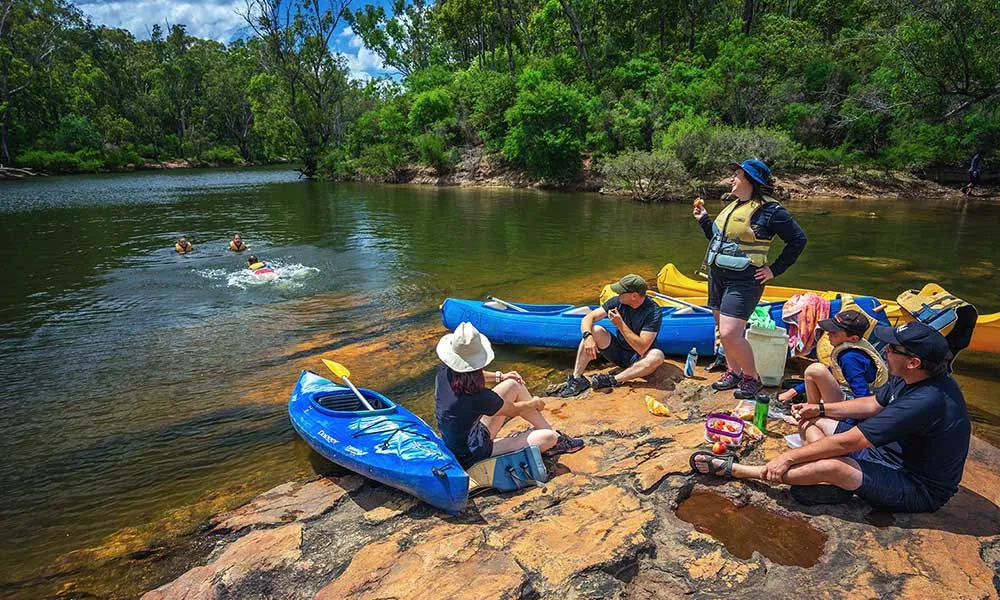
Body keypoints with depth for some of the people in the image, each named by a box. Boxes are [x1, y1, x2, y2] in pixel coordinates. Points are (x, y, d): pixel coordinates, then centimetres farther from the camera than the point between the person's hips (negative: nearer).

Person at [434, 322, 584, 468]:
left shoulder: (445, 371, -13)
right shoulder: (478, 397, -34)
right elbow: (514, 410, -12)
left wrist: (499, 376, 16)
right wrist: (533, 403, 9)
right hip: (471, 458, -8)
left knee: (513, 385, 7)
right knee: (549, 437, -13)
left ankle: (553, 433, 21)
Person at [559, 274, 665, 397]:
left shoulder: (654, 312, -21)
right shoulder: (618, 302, -9)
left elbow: (642, 348, -27)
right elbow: (588, 318, -10)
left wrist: (620, 324, -30)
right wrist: (587, 336, -31)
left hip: (638, 358, -4)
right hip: (618, 352, 4)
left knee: (657, 356, -35)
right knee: (594, 331, -19)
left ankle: (613, 380, -30)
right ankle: (577, 378, -24)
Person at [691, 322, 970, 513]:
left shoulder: (927, 401, -34)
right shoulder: (912, 379, -5)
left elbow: (847, 442, -33)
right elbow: (873, 404, 15)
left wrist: (790, 457, -26)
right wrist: (819, 409, 5)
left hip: (920, 489, -10)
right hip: (892, 454, 10)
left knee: (831, 467, -34)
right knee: (811, 423, 3)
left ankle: (732, 469, -24)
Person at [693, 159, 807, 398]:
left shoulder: (769, 210, -9)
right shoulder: (733, 206, 13)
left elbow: (798, 239, -5)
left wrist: (774, 270, -6)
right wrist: (704, 219, 15)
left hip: (743, 281, -8)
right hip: (717, 276, 8)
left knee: (730, 334, -14)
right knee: (724, 331, 13)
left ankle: (752, 376, 8)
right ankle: (733, 372, 29)